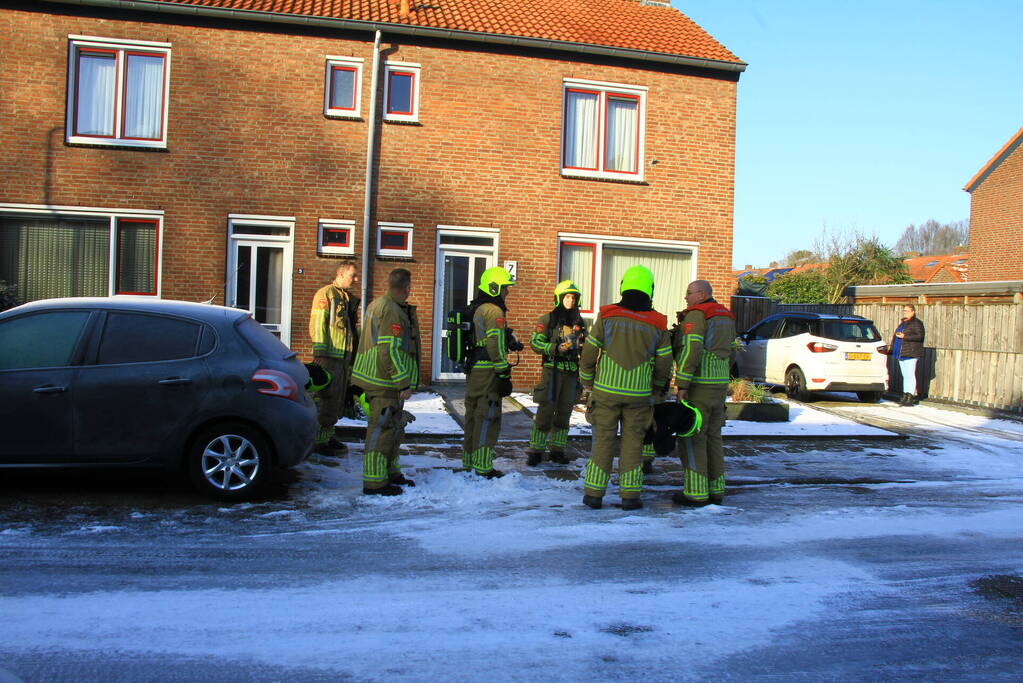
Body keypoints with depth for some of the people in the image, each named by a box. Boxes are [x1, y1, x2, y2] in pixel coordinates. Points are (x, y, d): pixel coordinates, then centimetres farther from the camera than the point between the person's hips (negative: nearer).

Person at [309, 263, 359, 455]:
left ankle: (328, 436, 22)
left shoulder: (349, 298, 20)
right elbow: (317, 324, -14)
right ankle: (319, 441, -2)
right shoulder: (326, 293, -6)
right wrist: (320, 352, -20)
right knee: (327, 399, -7)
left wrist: (355, 352, 21)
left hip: (344, 357, 9)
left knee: (338, 399, 13)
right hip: (329, 356, -9)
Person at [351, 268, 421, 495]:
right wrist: (404, 384, -20)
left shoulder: (377, 304, 15)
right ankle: (374, 482, 0)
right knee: (382, 429, -5)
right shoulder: (392, 311, -18)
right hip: (386, 383, -11)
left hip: (377, 380, 11)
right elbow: (390, 350, -24)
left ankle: (391, 472, 30)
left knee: (394, 428, 19)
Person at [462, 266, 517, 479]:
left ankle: (469, 461, 24)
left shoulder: (474, 310, 15)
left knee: (473, 416, 16)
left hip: (473, 371, 9)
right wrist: (504, 376, -16)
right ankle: (483, 466, 0)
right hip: (488, 373, -9)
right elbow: (496, 347, -19)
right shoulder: (494, 311, -14)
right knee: (488, 419, -3)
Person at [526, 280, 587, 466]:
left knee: (564, 412, 9)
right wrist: (556, 348, -17)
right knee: (545, 411, -6)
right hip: (552, 369, -5)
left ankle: (557, 450, 18)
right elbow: (535, 343, -8)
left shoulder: (580, 322, 12)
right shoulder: (548, 319, -2)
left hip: (571, 372, 5)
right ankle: (535, 451, 1)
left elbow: (586, 348, 22)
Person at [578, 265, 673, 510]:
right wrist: (657, 389, 21)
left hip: (606, 391, 0)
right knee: (632, 442, 9)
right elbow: (664, 363, 5)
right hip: (639, 395, 0)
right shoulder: (657, 325, -2)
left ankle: (594, 493, 9)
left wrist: (587, 384, 12)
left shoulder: (606, 317, -4)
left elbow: (588, 354, -1)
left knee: (603, 441, 7)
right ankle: (630, 495, 11)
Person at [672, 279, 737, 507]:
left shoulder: (696, 315, -11)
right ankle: (716, 490, 19)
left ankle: (696, 493, -2)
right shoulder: (726, 317, 16)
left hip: (698, 386, -8)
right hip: (719, 386, 9)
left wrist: (682, 384, -21)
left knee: (692, 439, -3)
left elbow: (691, 350, -22)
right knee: (712, 438, 14)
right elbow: (731, 354, 19)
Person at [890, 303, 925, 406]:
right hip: (901, 354, 9)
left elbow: (920, 336, -16)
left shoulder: (916, 323, -7)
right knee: (905, 375, 11)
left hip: (910, 353, -9)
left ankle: (910, 397, -11)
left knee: (910, 375, -10)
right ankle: (905, 396, 13)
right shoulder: (903, 323, 21)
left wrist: (904, 336, -20)